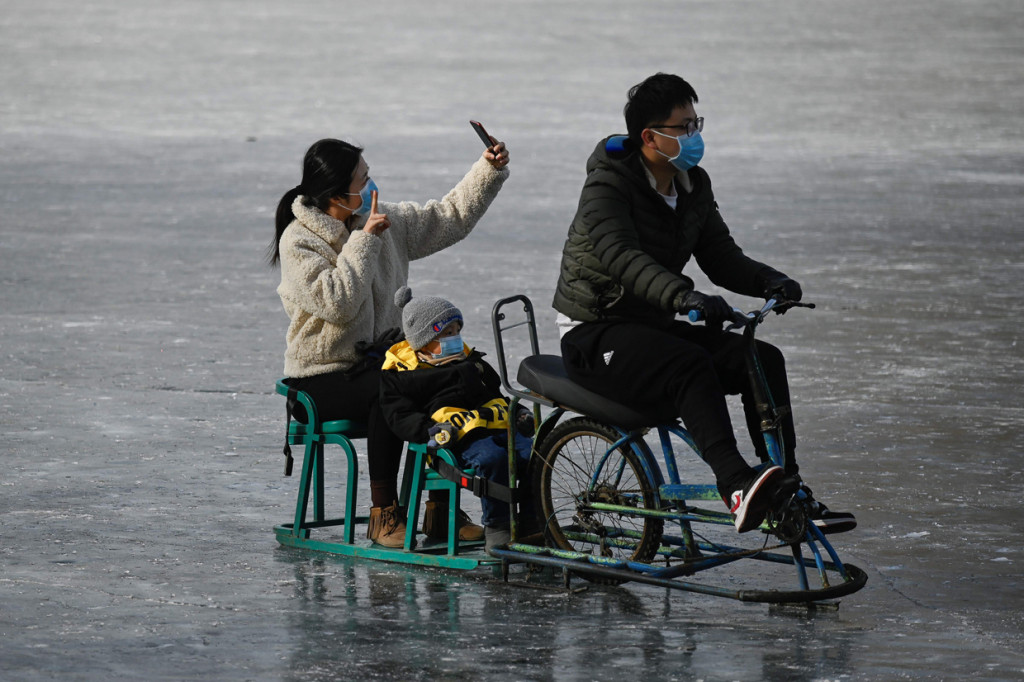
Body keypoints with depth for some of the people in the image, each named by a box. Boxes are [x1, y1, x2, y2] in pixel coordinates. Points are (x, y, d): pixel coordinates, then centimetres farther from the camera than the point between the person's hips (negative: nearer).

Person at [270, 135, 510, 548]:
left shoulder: (389, 223, 8)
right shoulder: (298, 242, -12)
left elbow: (450, 217, 17)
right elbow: (338, 303, -25)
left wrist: (490, 169, 8)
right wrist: (364, 240, -19)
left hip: (377, 361, 6)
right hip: (321, 379, -6)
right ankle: (383, 514, -27)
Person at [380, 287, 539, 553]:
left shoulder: (471, 362, 30)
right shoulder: (399, 374, 11)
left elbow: (497, 396, 38)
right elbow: (401, 417, -1)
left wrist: (520, 413, 17)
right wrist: (433, 430, -19)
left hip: (500, 428, 6)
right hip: (460, 440, -6)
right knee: (492, 456, -36)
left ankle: (533, 524, -15)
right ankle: (496, 527, -25)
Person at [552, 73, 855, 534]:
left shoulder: (693, 185, 8)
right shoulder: (608, 183, -16)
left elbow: (721, 257, 7)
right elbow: (619, 254, -34)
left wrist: (768, 281, -16)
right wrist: (682, 295, -50)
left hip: (654, 324, 8)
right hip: (596, 335, -8)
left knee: (763, 359, -13)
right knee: (690, 365, -35)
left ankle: (789, 498, -15)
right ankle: (737, 487, -51)